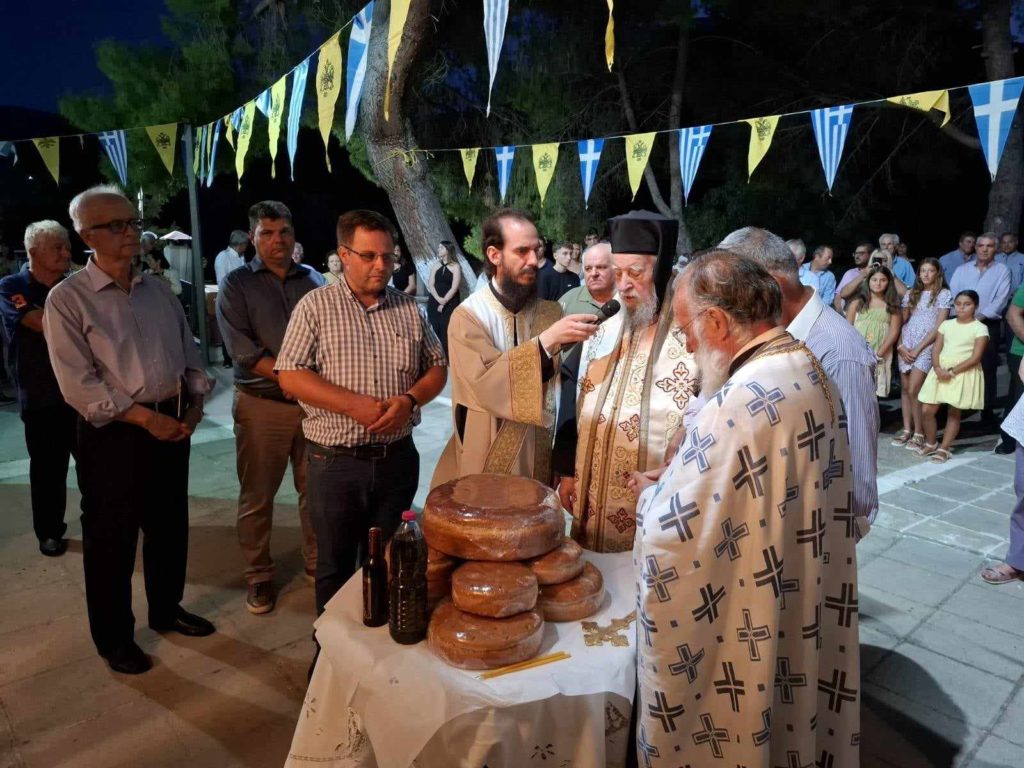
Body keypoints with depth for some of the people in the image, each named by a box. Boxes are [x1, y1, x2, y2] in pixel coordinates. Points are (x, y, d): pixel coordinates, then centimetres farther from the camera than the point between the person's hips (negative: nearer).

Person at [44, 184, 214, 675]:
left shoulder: (157, 290, 9)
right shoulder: (67, 299, -9)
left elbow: (189, 353, 13)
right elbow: (78, 384, -14)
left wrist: (194, 404, -2)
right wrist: (145, 417, -17)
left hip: (173, 424, 5)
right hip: (113, 433, -5)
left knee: (170, 526, 17)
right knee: (111, 539, 8)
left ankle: (166, 610, 38)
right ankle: (114, 638, 27)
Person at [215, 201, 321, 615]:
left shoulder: (312, 279, 10)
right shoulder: (237, 284, 1)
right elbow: (242, 347, -11)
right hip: (262, 405, -2)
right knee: (257, 497, 6)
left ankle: (316, 562, 28)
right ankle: (258, 576, 22)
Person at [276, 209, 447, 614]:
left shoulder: (409, 308, 6)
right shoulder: (315, 306, -3)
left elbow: (436, 368, 10)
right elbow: (290, 376, -9)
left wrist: (409, 399, -11)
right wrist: (354, 404, -19)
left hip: (397, 457, 3)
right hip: (335, 460, -3)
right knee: (335, 566, 12)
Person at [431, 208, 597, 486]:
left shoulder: (552, 313, 2)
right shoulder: (468, 316, -10)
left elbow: (564, 388, -2)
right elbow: (487, 381, -24)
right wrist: (547, 340, -30)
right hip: (487, 461, -3)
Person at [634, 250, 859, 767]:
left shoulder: (740, 404, -31)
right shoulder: (814, 376, -1)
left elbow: (669, 536, -28)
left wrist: (653, 496, -6)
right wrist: (681, 482, 5)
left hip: (744, 641, -8)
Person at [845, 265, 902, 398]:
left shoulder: (892, 306, 8)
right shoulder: (857, 302, 7)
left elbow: (894, 332, 0)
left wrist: (879, 353, -11)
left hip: (880, 356, 1)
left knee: (874, 391, 0)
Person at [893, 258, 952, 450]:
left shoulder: (944, 294, 0)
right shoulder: (911, 294, 13)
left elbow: (939, 327, -6)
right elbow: (901, 322, 11)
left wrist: (918, 349, -10)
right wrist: (901, 346, -3)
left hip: (926, 347, -4)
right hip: (905, 346, 4)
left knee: (913, 390, -12)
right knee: (905, 388, 4)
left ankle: (919, 433, -1)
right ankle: (906, 429, 12)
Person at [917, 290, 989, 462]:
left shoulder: (980, 328, -5)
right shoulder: (946, 324, 10)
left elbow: (975, 358, -12)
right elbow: (936, 350, 7)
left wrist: (952, 372, -19)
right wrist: (938, 368, -12)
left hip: (963, 372, -4)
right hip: (941, 371, 4)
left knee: (954, 412, 4)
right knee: (928, 410, 1)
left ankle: (944, 449, 13)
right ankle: (930, 443, 21)